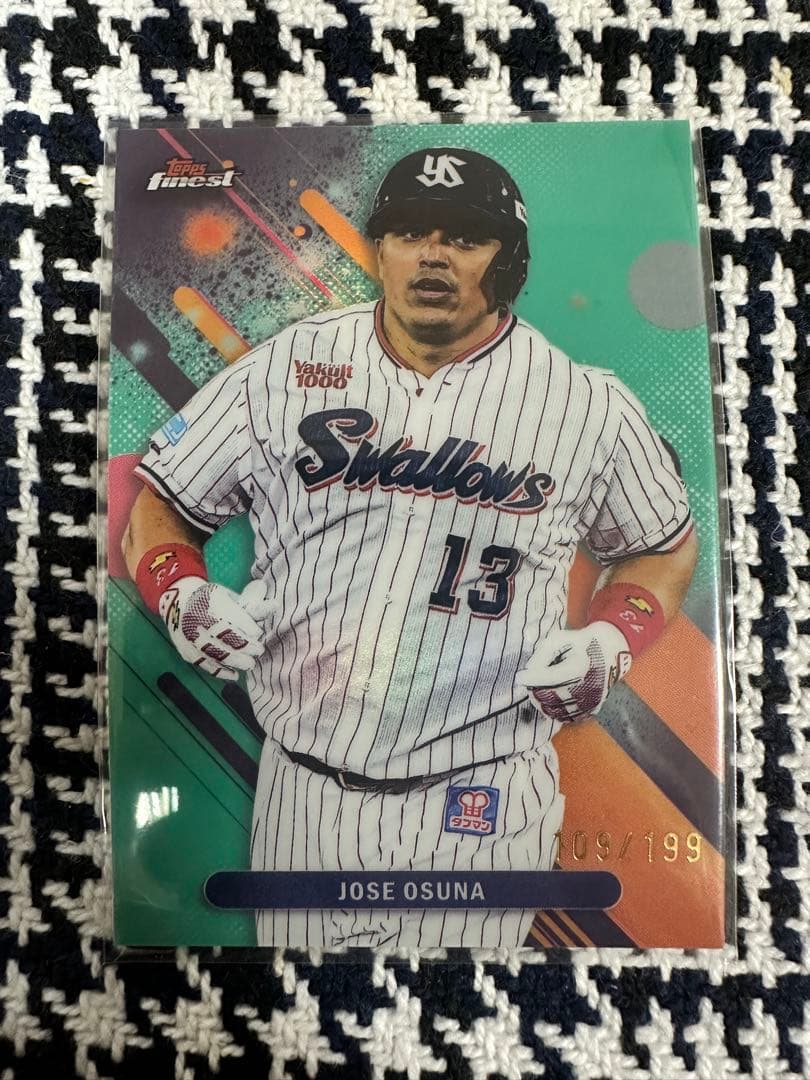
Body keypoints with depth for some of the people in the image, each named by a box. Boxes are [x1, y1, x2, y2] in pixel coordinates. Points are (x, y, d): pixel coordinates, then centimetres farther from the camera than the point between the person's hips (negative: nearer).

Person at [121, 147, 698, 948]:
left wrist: (611, 640, -7)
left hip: (481, 805, -1)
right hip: (299, 789, 2)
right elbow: (160, 502, 8)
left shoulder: (590, 406, -3)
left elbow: (665, 547, 11)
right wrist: (182, 594, -11)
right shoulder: (286, 368, 0)